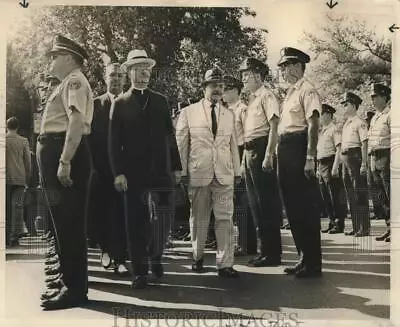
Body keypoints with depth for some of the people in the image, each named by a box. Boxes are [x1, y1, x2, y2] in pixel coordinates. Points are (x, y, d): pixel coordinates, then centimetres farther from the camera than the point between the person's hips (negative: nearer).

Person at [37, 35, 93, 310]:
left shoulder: (75, 80, -8)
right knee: (63, 222, 17)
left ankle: (75, 289, 0)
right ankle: (68, 279, 29)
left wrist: (65, 161, -30)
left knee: (70, 223, -7)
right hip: (55, 154, 11)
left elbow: (77, 120, -23)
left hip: (64, 155, -11)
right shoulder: (66, 83, 23)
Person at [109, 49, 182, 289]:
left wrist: (177, 166, 8)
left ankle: (156, 256, 26)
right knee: (136, 222, 1)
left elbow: (170, 136, 13)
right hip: (133, 172, -2)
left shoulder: (160, 101, 14)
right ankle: (140, 271, 11)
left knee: (162, 218, -1)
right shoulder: (120, 103, 6)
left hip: (160, 170, 2)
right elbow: (115, 142, 0)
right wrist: (118, 172, -9)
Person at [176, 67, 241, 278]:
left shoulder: (229, 115, 15)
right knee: (198, 218, 8)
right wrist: (183, 171, -3)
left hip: (224, 174, 2)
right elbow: (180, 144, 2)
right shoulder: (188, 112, 3)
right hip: (198, 173, -2)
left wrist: (237, 171, 12)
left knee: (225, 218, -3)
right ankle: (197, 257, 26)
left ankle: (225, 264, 1)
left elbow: (233, 144, 16)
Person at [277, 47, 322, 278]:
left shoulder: (307, 90, -8)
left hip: (299, 147, -9)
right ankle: (304, 257, 25)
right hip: (285, 148, 9)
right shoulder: (290, 92, 19)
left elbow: (313, 125, -16)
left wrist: (310, 158, -24)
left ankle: (313, 263, 5)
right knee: (292, 204, 13)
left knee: (306, 205, -4)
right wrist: (281, 153, 12)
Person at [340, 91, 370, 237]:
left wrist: (363, 163, -20)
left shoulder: (360, 122, -6)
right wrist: (342, 161, 14)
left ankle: (364, 228, 0)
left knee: (360, 194, -5)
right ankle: (356, 227, 19)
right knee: (350, 194, 11)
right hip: (345, 159, 9)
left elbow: (364, 143, -14)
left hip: (355, 156, -9)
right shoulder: (346, 124, 18)